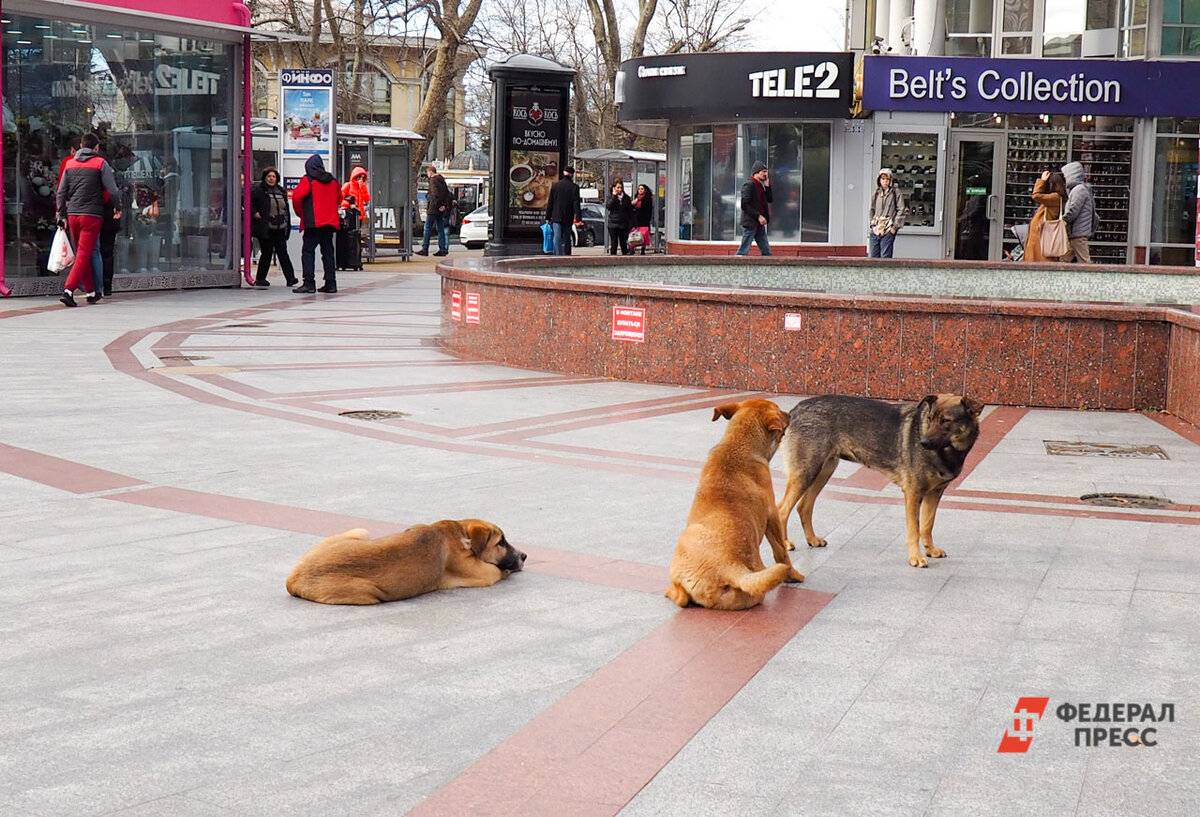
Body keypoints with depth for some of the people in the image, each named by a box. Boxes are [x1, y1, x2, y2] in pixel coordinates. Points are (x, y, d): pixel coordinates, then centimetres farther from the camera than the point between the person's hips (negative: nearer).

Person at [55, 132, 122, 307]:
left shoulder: (70, 164, 12)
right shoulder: (100, 163, -2)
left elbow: (61, 193, 11)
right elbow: (112, 191, -6)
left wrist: (62, 215, 18)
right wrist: (117, 208, 11)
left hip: (72, 215, 5)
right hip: (92, 215, -5)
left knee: (81, 254, 17)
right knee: (84, 255, -5)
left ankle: (91, 292, 21)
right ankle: (68, 291, -18)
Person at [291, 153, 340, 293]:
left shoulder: (308, 179, -5)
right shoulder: (332, 180, 12)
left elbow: (297, 196, -12)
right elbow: (339, 197, 21)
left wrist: (300, 213, 3)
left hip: (313, 222, -6)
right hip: (330, 221, 6)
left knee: (308, 251, -4)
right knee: (328, 252, 11)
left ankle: (309, 283, -12)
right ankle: (330, 283, 10)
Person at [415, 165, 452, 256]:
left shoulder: (433, 180, -11)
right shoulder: (442, 180, 16)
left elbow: (435, 194, -19)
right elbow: (447, 194, 14)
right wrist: (445, 205, 5)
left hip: (433, 208, -9)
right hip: (441, 211, 9)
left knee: (428, 228, -5)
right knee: (440, 229, 9)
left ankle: (425, 249, -6)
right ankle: (443, 249, 6)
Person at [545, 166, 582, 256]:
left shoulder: (555, 185, 2)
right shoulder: (574, 187, -4)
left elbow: (550, 202, 4)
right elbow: (576, 204, -7)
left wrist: (548, 217, 9)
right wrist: (578, 218, -7)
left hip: (556, 217, 0)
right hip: (568, 218, 0)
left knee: (557, 238, -4)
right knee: (567, 239, 11)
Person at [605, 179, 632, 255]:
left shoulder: (626, 198, 8)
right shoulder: (611, 197, 3)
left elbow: (630, 211, 10)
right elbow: (608, 206, -15)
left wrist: (631, 221, 3)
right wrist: (614, 196, -13)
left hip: (624, 224, 2)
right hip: (613, 224, -2)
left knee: (623, 243, 7)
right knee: (614, 243, -2)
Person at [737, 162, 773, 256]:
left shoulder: (761, 185, 15)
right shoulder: (749, 185, -12)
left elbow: (769, 199, 17)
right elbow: (745, 205, -18)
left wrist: (767, 185, 4)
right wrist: (758, 216, -20)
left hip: (759, 224, 9)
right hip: (750, 223, -9)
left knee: (766, 251, 8)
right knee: (744, 250, -7)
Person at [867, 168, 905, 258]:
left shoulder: (896, 193, 0)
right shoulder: (876, 194, 14)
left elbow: (901, 211, -2)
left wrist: (895, 226, -7)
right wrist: (872, 225, 10)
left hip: (888, 230, -5)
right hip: (876, 229, 5)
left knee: (885, 257, -9)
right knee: (873, 257, 1)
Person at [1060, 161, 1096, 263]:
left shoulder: (1080, 189, -11)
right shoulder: (1074, 189, 20)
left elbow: (1072, 212, -17)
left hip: (1079, 234, -10)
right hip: (1072, 234, 10)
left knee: (1084, 261, -9)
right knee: (1064, 260, 8)